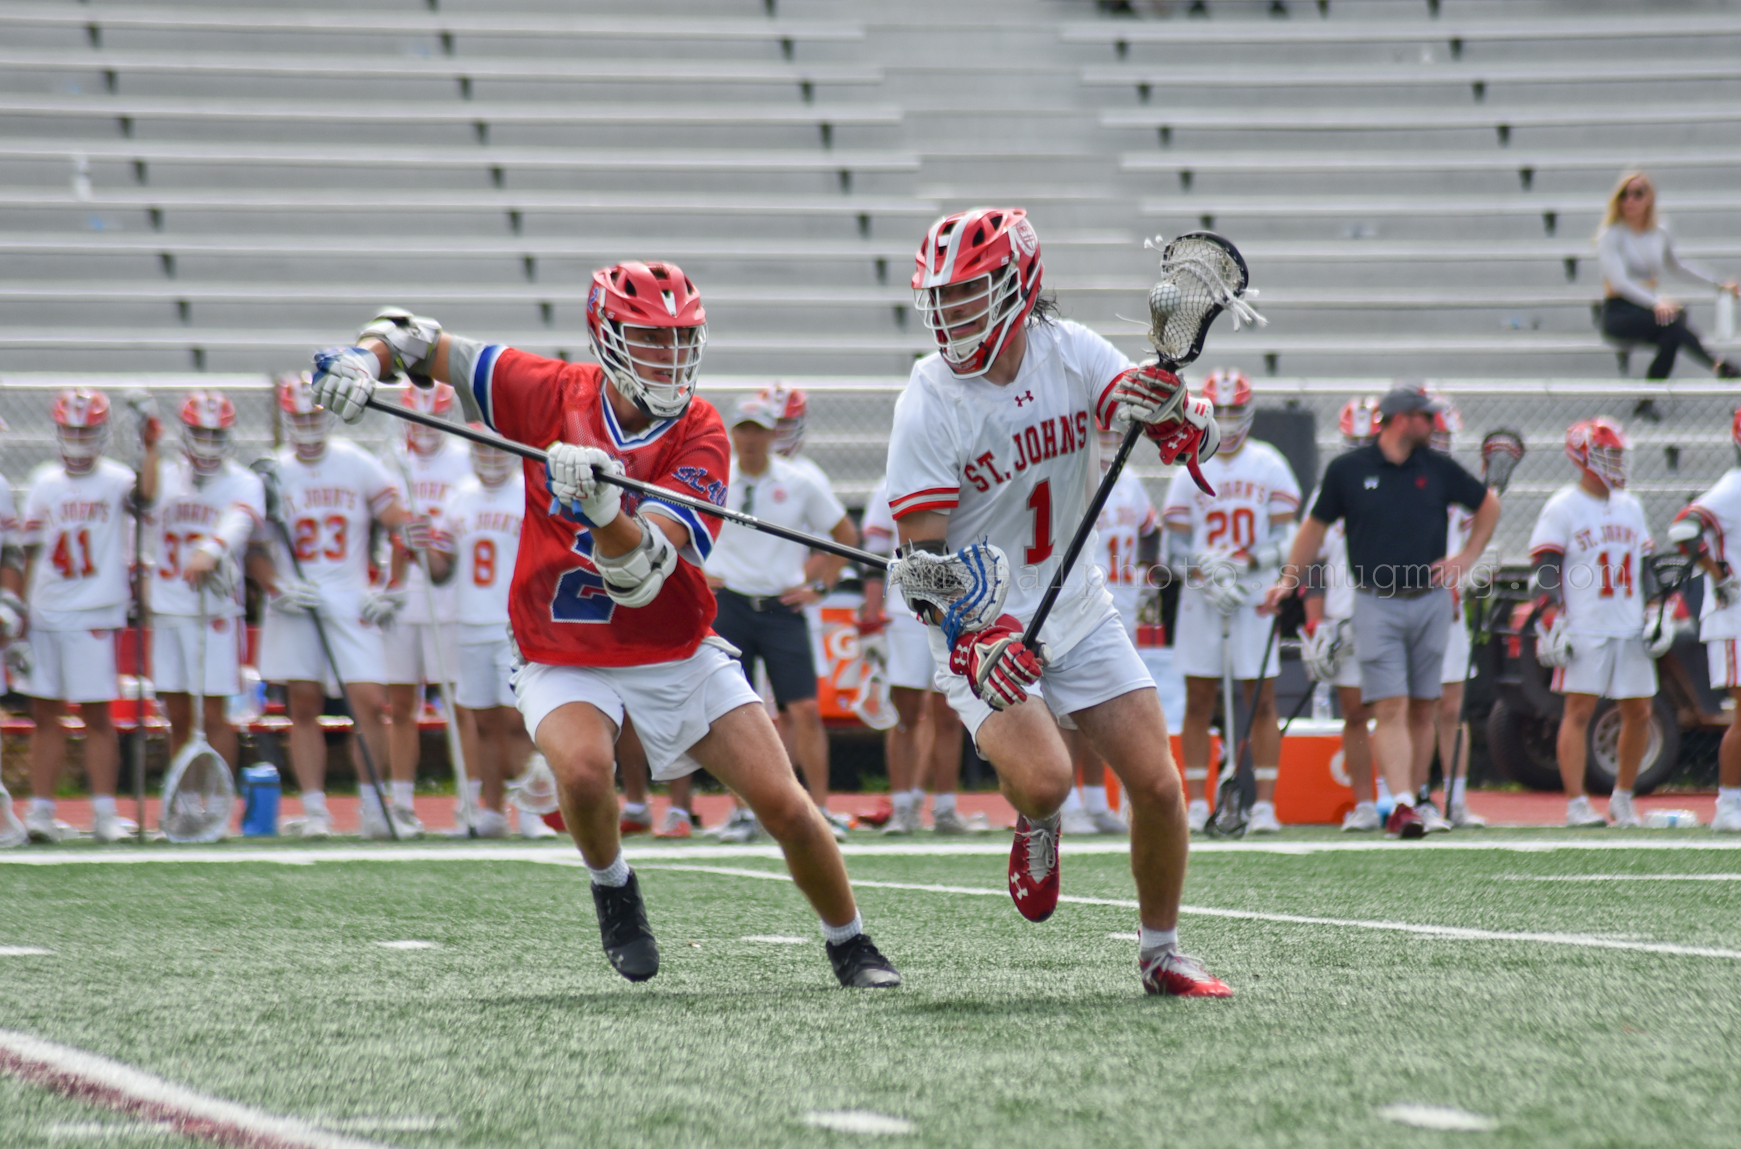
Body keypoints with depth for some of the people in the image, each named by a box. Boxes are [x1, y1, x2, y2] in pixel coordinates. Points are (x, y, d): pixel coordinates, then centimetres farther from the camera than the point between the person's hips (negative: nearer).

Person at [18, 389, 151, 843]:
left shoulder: (115, 481, -1)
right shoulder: (45, 483, 12)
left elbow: (146, 496, -24)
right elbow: (30, 551, 15)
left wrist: (151, 448, -30)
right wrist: (17, 607, 12)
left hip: (94, 616, -4)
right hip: (44, 614, 4)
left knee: (97, 715, -2)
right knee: (44, 715, 6)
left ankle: (104, 813, 3)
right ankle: (40, 809, 11)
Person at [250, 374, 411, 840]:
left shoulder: (358, 466, 4)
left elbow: (399, 527, 7)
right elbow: (255, 550, 9)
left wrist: (388, 590, -2)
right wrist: (277, 588, -9)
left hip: (350, 602, -1)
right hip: (294, 605, 1)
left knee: (369, 704, -9)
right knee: (303, 708, 1)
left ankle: (376, 810, 1)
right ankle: (314, 811, 5)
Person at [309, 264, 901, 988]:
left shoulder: (699, 434, -14)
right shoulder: (552, 395, -10)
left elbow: (642, 572, -27)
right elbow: (422, 343, 1)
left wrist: (601, 505, -46)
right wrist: (364, 358, -20)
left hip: (678, 657, 0)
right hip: (564, 661, 0)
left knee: (785, 805, -6)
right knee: (584, 769, -32)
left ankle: (851, 946, 20)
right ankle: (612, 890, 1)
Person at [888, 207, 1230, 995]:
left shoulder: (1070, 353, -5)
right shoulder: (929, 403, -15)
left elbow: (1194, 442, -10)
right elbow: (921, 556, -16)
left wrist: (1169, 410, -34)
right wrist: (973, 642, -31)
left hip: (1077, 610, 4)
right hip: (981, 625, -4)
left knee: (1158, 786, -3)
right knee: (1043, 778, -26)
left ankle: (1160, 955, 16)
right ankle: (1034, 824, 13)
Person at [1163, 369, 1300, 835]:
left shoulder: (1269, 465, 4)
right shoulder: (1190, 469, 5)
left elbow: (1284, 534, 2)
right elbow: (1177, 540, 3)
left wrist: (1247, 564, -13)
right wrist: (1207, 578, -13)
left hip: (1255, 594, -1)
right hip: (1200, 596, 1)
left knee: (1261, 700, -2)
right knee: (1198, 701, 2)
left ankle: (1265, 803, 0)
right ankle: (1196, 803, 6)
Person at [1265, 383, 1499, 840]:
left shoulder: (1438, 469, 6)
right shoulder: (1347, 470, 0)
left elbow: (1488, 505, 20)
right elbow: (1317, 525, 12)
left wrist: (1466, 558, 11)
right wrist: (1288, 580, 9)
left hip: (1431, 601, 3)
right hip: (1377, 604, -3)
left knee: (1423, 709, 6)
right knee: (1390, 708, -12)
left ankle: (1412, 797, 16)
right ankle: (1403, 804, -20)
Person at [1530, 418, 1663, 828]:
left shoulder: (1630, 507, 16)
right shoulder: (1563, 508, -4)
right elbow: (1544, 572, -7)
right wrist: (1552, 624, -14)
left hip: (1631, 630, 6)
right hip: (1585, 631, -6)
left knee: (1638, 714, 6)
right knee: (1579, 710, -9)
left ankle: (1622, 798, 20)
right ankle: (1576, 803, -9)